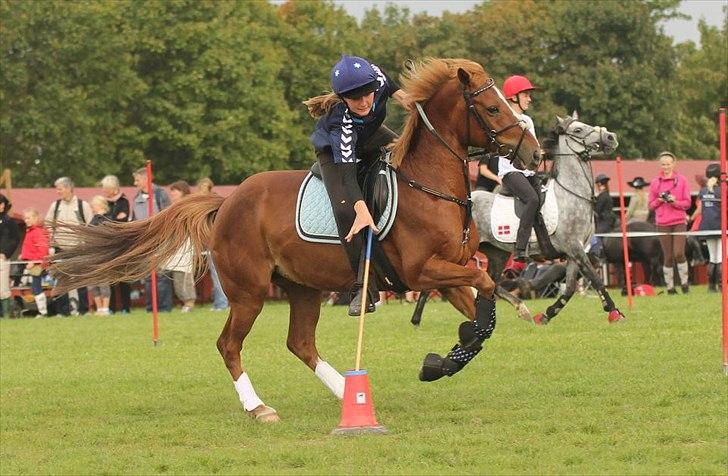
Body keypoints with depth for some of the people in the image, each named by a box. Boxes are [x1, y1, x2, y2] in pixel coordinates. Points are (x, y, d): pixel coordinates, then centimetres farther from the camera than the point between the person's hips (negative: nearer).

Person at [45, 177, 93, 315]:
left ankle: (82, 309, 6)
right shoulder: (55, 206, 7)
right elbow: (48, 226, 11)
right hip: (60, 250, 3)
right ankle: (63, 310, 8)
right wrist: (51, 246, 4)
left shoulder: (83, 205, -3)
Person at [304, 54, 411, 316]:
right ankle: (364, 288, -21)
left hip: (371, 137, 6)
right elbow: (347, 172, -50)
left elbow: (378, 73, -3)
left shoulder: (377, 82, -31)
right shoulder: (340, 124, -44)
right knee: (345, 209, -27)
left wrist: (400, 95, -11)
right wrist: (362, 211, -62)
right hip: (334, 152, -6)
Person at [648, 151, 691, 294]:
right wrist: (660, 200, -10)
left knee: (679, 253, -13)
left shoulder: (681, 180, 5)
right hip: (663, 223, 1)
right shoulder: (655, 182, 8)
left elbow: (687, 203, 4)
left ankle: (684, 282, 4)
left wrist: (675, 202, -14)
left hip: (679, 222, -1)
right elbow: (651, 205, 10)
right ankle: (670, 287, 8)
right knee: (668, 256, 1)